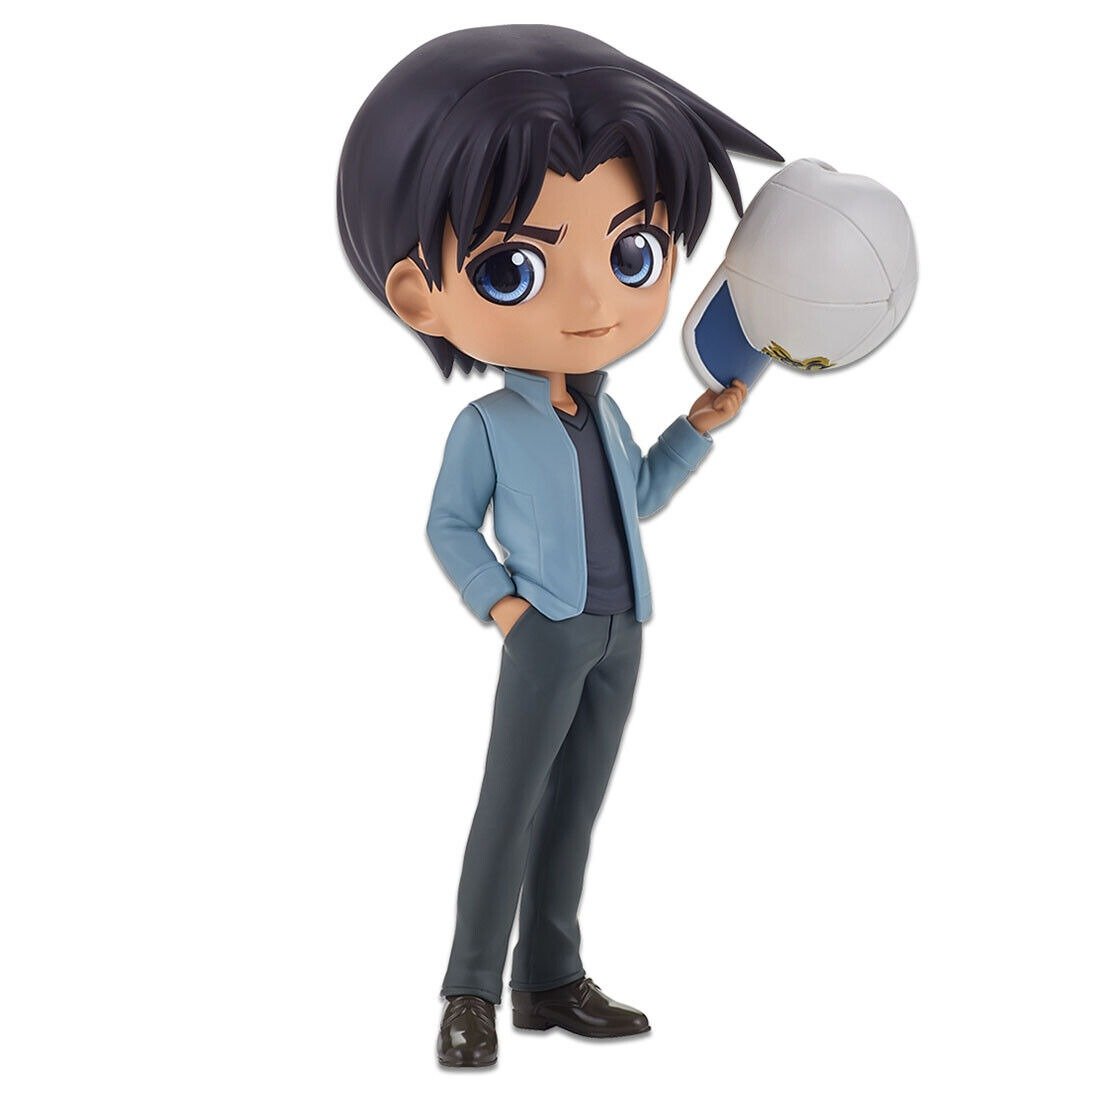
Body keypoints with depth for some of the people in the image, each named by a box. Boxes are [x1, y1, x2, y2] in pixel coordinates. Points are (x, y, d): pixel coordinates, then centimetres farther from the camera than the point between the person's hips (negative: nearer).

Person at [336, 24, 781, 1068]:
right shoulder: (485, 423, -9)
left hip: (621, 632, 6)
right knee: (510, 802, -4)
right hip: (546, 631, -6)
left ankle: (551, 980, 19)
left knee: (574, 806, 10)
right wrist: (496, 600, -15)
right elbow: (449, 525, -2)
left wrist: (696, 426, 15)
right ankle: (472, 991, 5)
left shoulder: (603, 409, 9)